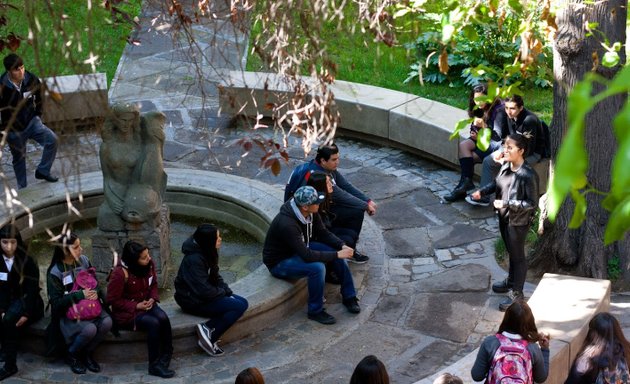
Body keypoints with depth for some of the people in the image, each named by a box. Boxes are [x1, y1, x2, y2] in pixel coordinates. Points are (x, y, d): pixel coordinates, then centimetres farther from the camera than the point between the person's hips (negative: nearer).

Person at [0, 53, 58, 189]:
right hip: (13, 129, -2)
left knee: (52, 139, -19)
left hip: (31, 122, 2)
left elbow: (39, 96, 10)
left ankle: (42, 171, -1)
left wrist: (38, 114, 11)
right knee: (19, 160, 11)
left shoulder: (31, 79, -12)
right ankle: (22, 188, 30)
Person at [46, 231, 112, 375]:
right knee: (90, 329, -32)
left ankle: (87, 353, 0)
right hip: (67, 312, -5)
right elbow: (56, 302, -17)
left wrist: (96, 292, -13)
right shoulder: (55, 273, -16)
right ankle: (72, 355, -1)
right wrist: (80, 295, -25)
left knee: (107, 322, -24)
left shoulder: (84, 260, -1)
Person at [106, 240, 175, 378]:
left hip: (146, 305, 6)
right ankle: (154, 365, -20)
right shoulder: (120, 273, -22)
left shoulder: (149, 265, -4)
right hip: (126, 313, -6)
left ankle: (165, 358, -17)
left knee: (163, 318, -27)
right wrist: (136, 306, -21)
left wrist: (152, 299, -8)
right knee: (153, 323, -31)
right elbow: (113, 300, -16)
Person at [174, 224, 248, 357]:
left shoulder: (208, 253, 3)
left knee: (243, 302, -2)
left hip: (205, 295, 10)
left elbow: (216, 277, 14)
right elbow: (204, 291, -26)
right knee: (239, 307, -19)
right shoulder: (194, 260, -26)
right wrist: (223, 292, -9)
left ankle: (207, 328, -11)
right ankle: (210, 339, -16)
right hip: (194, 302, -10)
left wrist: (228, 291, -1)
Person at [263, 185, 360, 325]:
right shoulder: (287, 224, -37)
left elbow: (323, 233, 2)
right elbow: (307, 256, -37)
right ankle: (316, 311, -12)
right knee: (317, 267, -32)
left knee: (336, 250, -5)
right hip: (279, 262, -8)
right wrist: (337, 255, -32)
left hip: (300, 249, 8)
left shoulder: (311, 213, -12)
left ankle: (349, 297, 9)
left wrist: (342, 246, -15)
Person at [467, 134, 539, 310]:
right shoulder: (506, 166, -5)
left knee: (517, 256, 9)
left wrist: (507, 204, -29)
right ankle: (511, 280, 48)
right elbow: (497, 183, 14)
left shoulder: (528, 175, -28)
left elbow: (532, 203, -24)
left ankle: (517, 293, 24)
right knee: (511, 251, 27)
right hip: (504, 217, 7)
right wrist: (482, 191, -3)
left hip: (518, 221, -7)